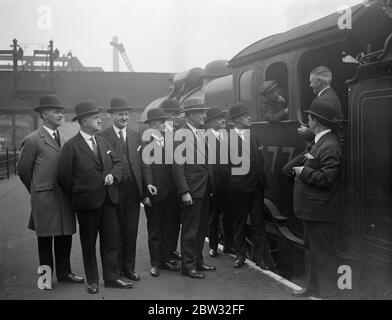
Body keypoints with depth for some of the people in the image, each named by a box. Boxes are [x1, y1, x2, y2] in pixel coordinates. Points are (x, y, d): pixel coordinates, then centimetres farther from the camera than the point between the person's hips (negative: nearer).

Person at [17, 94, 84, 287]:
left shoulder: (63, 139, 11)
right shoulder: (33, 140, -8)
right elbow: (23, 170, -1)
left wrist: (68, 190, 9)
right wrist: (37, 192, 6)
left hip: (64, 196, 5)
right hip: (44, 198, -5)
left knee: (65, 236, 10)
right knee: (45, 238, 7)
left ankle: (64, 273, 23)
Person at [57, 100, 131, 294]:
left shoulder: (103, 142, 10)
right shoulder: (71, 146, -10)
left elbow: (117, 162, 15)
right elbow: (63, 176, -7)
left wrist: (113, 174, -6)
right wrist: (77, 196, -1)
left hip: (108, 199, 5)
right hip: (87, 202, -5)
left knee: (112, 240, 8)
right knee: (88, 243, 9)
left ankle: (112, 277, 20)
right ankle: (92, 281, 21)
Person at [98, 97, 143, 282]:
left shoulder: (135, 136, 12)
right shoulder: (102, 137, -3)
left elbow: (141, 163, 9)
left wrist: (145, 185, 2)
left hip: (133, 189, 4)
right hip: (113, 189, -4)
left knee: (131, 231, 9)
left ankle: (129, 268, 22)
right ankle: (115, 269, 19)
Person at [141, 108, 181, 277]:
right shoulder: (145, 142, -7)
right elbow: (145, 167, -13)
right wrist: (148, 186, -22)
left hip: (170, 193, 5)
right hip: (155, 193, -5)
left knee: (169, 228, 12)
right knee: (155, 230, 7)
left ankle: (166, 259, 24)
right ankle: (155, 263, 17)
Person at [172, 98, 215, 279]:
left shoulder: (201, 134, 13)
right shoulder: (181, 135, -12)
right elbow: (178, 166, -15)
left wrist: (211, 185, 11)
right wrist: (184, 192, -19)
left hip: (205, 190, 8)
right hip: (191, 191, -8)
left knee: (201, 228, 17)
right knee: (190, 230, 1)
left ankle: (198, 261, 29)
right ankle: (188, 266, 13)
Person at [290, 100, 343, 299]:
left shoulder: (330, 146, -19)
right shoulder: (319, 142, 13)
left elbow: (326, 178, -26)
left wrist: (303, 172, -16)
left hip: (320, 210, -10)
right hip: (311, 208, 10)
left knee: (323, 252, 2)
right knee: (311, 249, 19)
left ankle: (327, 291, 14)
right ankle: (312, 286, 31)